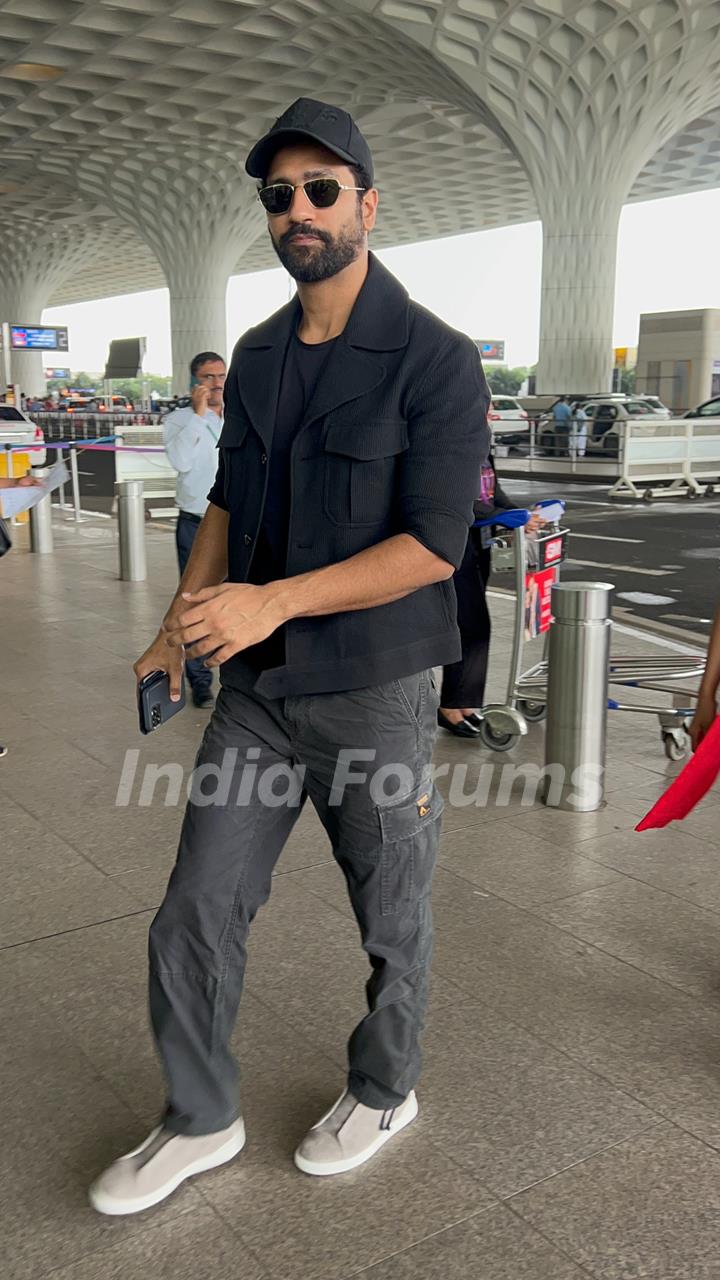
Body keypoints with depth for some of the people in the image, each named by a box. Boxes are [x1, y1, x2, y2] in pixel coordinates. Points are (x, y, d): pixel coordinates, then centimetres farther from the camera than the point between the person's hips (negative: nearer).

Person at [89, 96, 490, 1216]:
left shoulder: (434, 360, -12)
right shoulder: (257, 356, 8)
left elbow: (433, 546, -19)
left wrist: (273, 601, -25)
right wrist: (183, 620, 6)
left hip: (373, 695, -5)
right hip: (256, 687, 6)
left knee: (391, 922, 14)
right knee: (194, 917, 9)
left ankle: (385, 1093, 40)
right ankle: (200, 1122, 30)